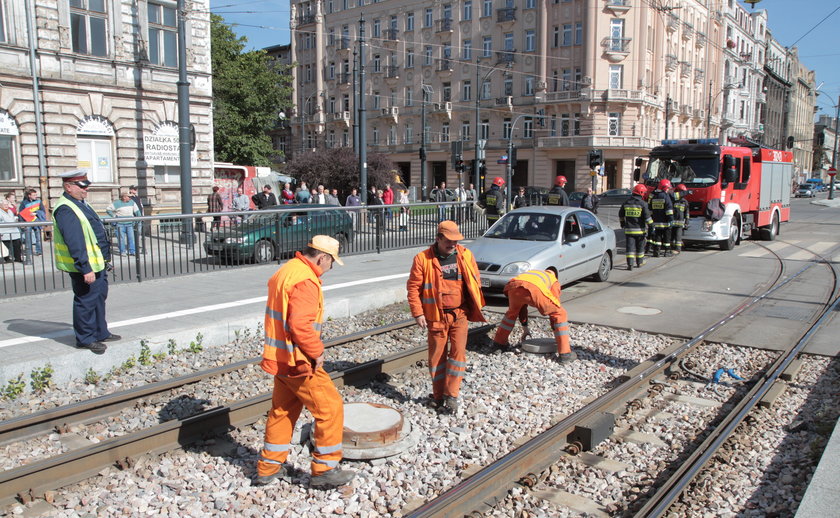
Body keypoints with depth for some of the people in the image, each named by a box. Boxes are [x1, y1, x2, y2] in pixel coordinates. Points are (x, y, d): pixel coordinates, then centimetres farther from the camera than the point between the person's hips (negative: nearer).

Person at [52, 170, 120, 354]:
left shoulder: (81, 204, 14)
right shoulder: (65, 210, -19)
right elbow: (74, 243, -24)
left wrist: (104, 261, 22)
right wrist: (85, 268, -26)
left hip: (97, 263, 10)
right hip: (84, 267, -10)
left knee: (99, 296, 18)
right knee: (86, 301, 0)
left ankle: (100, 333, 31)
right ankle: (85, 339, 12)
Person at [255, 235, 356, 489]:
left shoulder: (286, 270, 11)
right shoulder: (306, 281, -21)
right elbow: (300, 325, -30)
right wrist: (317, 351, -17)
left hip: (281, 358, 10)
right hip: (299, 362, -10)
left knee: (283, 410, 21)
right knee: (330, 408, 1)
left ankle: (269, 467, 33)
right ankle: (325, 470, 10)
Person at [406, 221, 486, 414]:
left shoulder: (465, 255, 1)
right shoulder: (423, 259, -7)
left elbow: (475, 281, 11)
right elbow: (413, 287, -5)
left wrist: (475, 309, 8)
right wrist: (418, 313, -10)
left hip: (460, 314, 2)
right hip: (436, 316, -1)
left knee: (458, 352, -5)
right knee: (437, 356, 7)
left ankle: (451, 396, 3)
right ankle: (438, 395, 21)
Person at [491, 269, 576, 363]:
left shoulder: (532, 273, 46)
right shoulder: (554, 282, 34)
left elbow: (522, 306, 49)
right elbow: (555, 308, 31)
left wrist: (525, 328, 56)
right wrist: (556, 332, 39)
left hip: (514, 285, 4)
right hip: (534, 289, -4)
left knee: (512, 312, 36)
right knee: (560, 314, 16)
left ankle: (499, 342, 44)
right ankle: (565, 354, 13)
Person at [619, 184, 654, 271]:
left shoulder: (626, 203, 4)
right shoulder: (643, 204, -10)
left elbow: (621, 214, 16)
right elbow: (647, 216, -14)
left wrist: (622, 223, 31)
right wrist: (651, 224, -1)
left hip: (629, 229, 2)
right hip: (640, 229, -2)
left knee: (630, 247, 0)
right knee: (640, 246, 15)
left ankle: (630, 264, -11)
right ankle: (639, 263, 27)